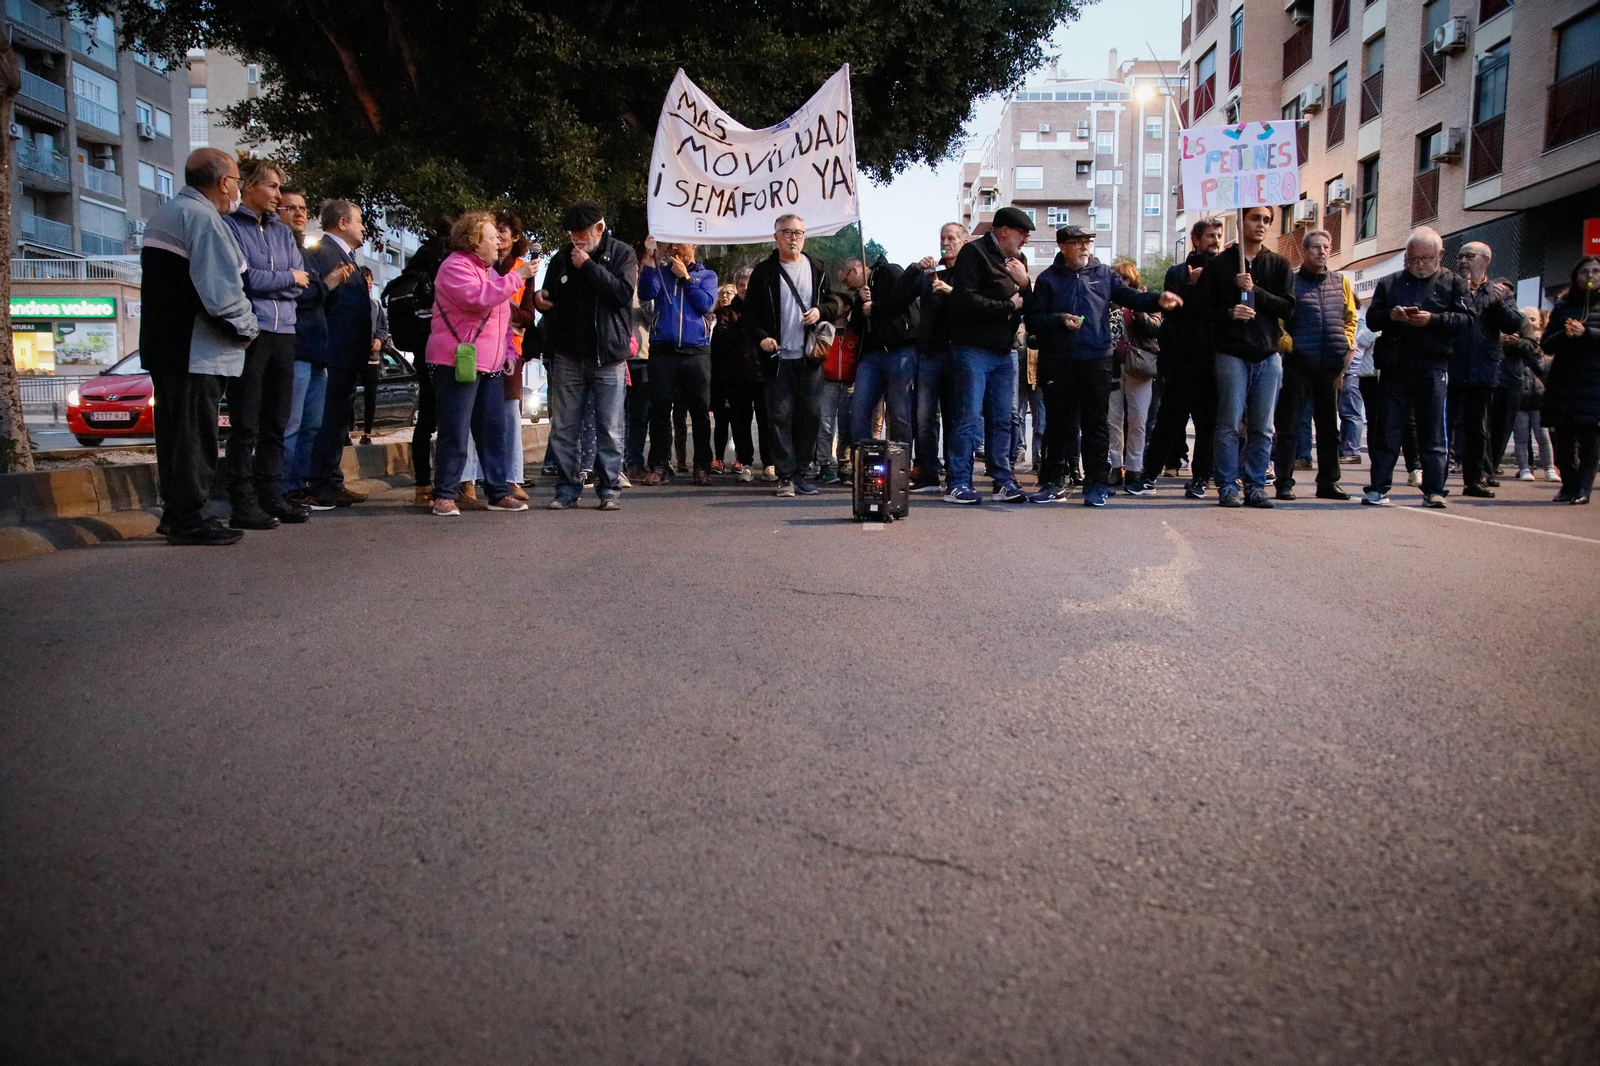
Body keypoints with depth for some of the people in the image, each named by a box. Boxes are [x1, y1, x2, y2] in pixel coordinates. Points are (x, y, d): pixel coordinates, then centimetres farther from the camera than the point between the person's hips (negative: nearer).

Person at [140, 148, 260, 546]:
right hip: (195, 350, -10)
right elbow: (222, 289, -24)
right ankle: (187, 520, -1)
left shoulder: (162, 215, 18)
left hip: (161, 344, 10)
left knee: (175, 431, 15)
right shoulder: (203, 218, -15)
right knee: (194, 435, -5)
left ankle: (175, 513, 22)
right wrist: (246, 328, -7)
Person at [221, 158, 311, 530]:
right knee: (245, 425, -3)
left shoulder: (283, 231, 18)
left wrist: (263, 282, -7)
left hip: (283, 333, 6)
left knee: (276, 423, 10)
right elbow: (242, 277, -14)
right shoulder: (229, 226, -2)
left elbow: (302, 284, 8)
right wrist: (287, 278, -2)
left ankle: (271, 497, 17)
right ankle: (243, 505, 1)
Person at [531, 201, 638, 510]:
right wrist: (540, 298, -1)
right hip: (567, 357, 4)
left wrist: (589, 266, -13)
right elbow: (552, 300, 22)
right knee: (564, 428, 5)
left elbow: (623, 293, -14)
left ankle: (610, 489, 9)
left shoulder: (621, 254, 1)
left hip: (608, 356, -3)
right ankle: (567, 489, 13)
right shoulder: (561, 258, 12)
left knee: (610, 429, 1)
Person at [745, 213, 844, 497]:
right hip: (778, 356, -2)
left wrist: (821, 311, -7)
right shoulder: (764, 271, 5)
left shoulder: (817, 269, 12)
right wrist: (761, 336, -12)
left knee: (809, 415, 2)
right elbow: (750, 311, 5)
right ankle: (785, 475, 0)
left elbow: (836, 303, 15)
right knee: (780, 415, -4)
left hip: (810, 356, 2)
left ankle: (800, 472, 12)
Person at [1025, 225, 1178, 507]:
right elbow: (1034, 319, 1)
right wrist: (1060, 320, -14)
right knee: (1057, 423, 6)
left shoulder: (1103, 274, 11)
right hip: (1058, 362, 0)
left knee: (1096, 423, 2)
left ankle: (1097, 483, 7)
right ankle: (1053, 482, 15)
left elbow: (1130, 296, 4)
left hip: (1097, 359, 1)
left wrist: (1157, 299, -13)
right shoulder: (1048, 278, 6)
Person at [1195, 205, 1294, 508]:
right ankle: (1227, 486, 3)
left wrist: (1255, 291, -11)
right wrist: (1228, 313, -16)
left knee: (1262, 428, 5)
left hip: (1268, 355, 3)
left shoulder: (1279, 264, 11)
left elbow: (1288, 307, 1)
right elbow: (1203, 306, 1)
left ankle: (1256, 486, 12)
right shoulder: (1220, 264, 4)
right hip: (1232, 354, -3)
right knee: (1229, 424, -3)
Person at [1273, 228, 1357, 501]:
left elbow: (1350, 318, 19)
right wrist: (1287, 343, -14)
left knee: (1329, 426, 10)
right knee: (1289, 425, -1)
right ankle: (1284, 482, 4)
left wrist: (1348, 346, 7)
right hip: (1298, 364, -4)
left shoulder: (1341, 282, 14)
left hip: (1330, 366, 4)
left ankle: (1328, 482, 17)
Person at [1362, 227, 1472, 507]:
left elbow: (1465, 320, -3)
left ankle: (1433, 490, 7)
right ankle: (1378, 488, 8)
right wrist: (1391, 315, -12)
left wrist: (1432, 319, -18)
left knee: (1433, 432, 2)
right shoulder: (1390, 283, 14)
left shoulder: (1454, 284, 8)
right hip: (1394, 368, 2)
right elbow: (1371, 319, 8)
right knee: (1387, 431, 3)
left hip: (1433, 369, -2)